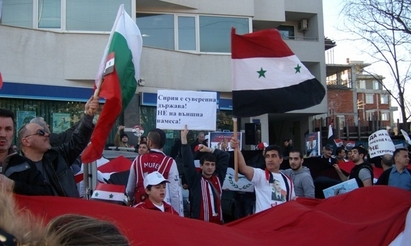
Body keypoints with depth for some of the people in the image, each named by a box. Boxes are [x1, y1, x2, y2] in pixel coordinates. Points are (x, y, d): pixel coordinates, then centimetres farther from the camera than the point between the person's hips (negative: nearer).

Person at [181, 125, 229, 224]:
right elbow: (188, 162, -12)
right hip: (200, 223, -4)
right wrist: (184, 137, -15)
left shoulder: (218, 177, 8)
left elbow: (226, 156, 13)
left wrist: (209, 150, 10)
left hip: (218, 222, 4)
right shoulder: (195, 179, -2)